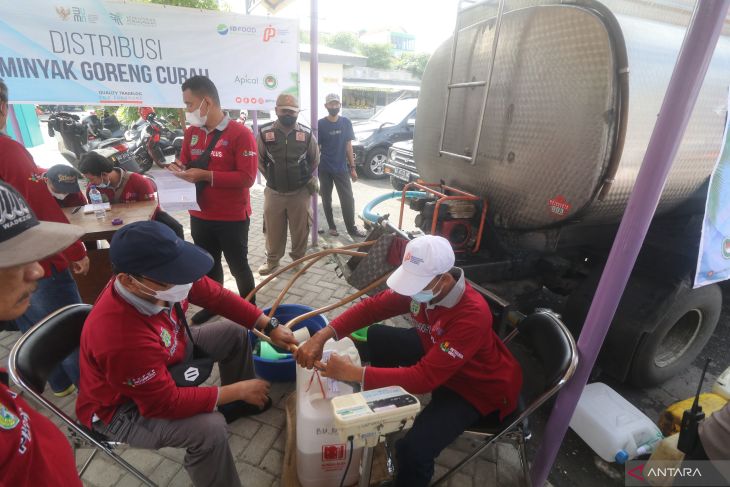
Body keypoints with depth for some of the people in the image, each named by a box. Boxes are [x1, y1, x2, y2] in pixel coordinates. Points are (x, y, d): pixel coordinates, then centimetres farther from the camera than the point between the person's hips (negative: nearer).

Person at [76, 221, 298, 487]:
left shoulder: (163, 278, -24)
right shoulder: (121, 339, -41)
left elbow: (217, 296, -10)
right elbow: (167, 403, -30)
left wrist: (270, 326, -13)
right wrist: (238, 390, -23)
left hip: (165, 357, 7)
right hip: (121, 407, -7)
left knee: (235, 333, 5)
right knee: (209, 427, -28)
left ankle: (237, 405, 27)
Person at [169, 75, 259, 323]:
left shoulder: (240, 133, -14)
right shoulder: (192, 132, 7)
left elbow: (247, 178, -21)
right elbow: (185, 162, 18)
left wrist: (206, 175, -24)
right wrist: (178, 168, -6)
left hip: (232, 218, -6)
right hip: (199, 216, 6)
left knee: (238, 267, 9)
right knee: (208, 265, 21)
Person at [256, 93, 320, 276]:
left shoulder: (307, 134, -2)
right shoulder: (265, 132, -4)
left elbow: (315, 159, 12)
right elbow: (259, 159, 8)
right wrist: (272, 177, 8)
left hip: (300, 192, 0)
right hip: (274, 192, 0)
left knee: (300, 230, 10)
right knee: (273, 230, 11)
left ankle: (299, 259, 30)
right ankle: (272, 259, 30)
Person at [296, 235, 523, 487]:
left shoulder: (472, 315, -39)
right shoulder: (419, 282, -19)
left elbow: (424, 378, -38)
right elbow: (372, 306, -15)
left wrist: (352, 373, -38)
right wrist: (323, 335, -28)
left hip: (477, 386, -6)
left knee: (413, 450, -26)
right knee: (377, 336, 5)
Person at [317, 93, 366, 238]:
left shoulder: (346, 123, 3)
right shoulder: (320, 124, -3)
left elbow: (348, 147, 5)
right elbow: (317, 148, -2)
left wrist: (352, 168, 2)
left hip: (342, 168, 1)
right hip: (324, 169, -1)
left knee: (348, 199, 0)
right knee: (326, 199, 9)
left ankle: (352, 228, 10)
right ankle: (332, 226, 23)